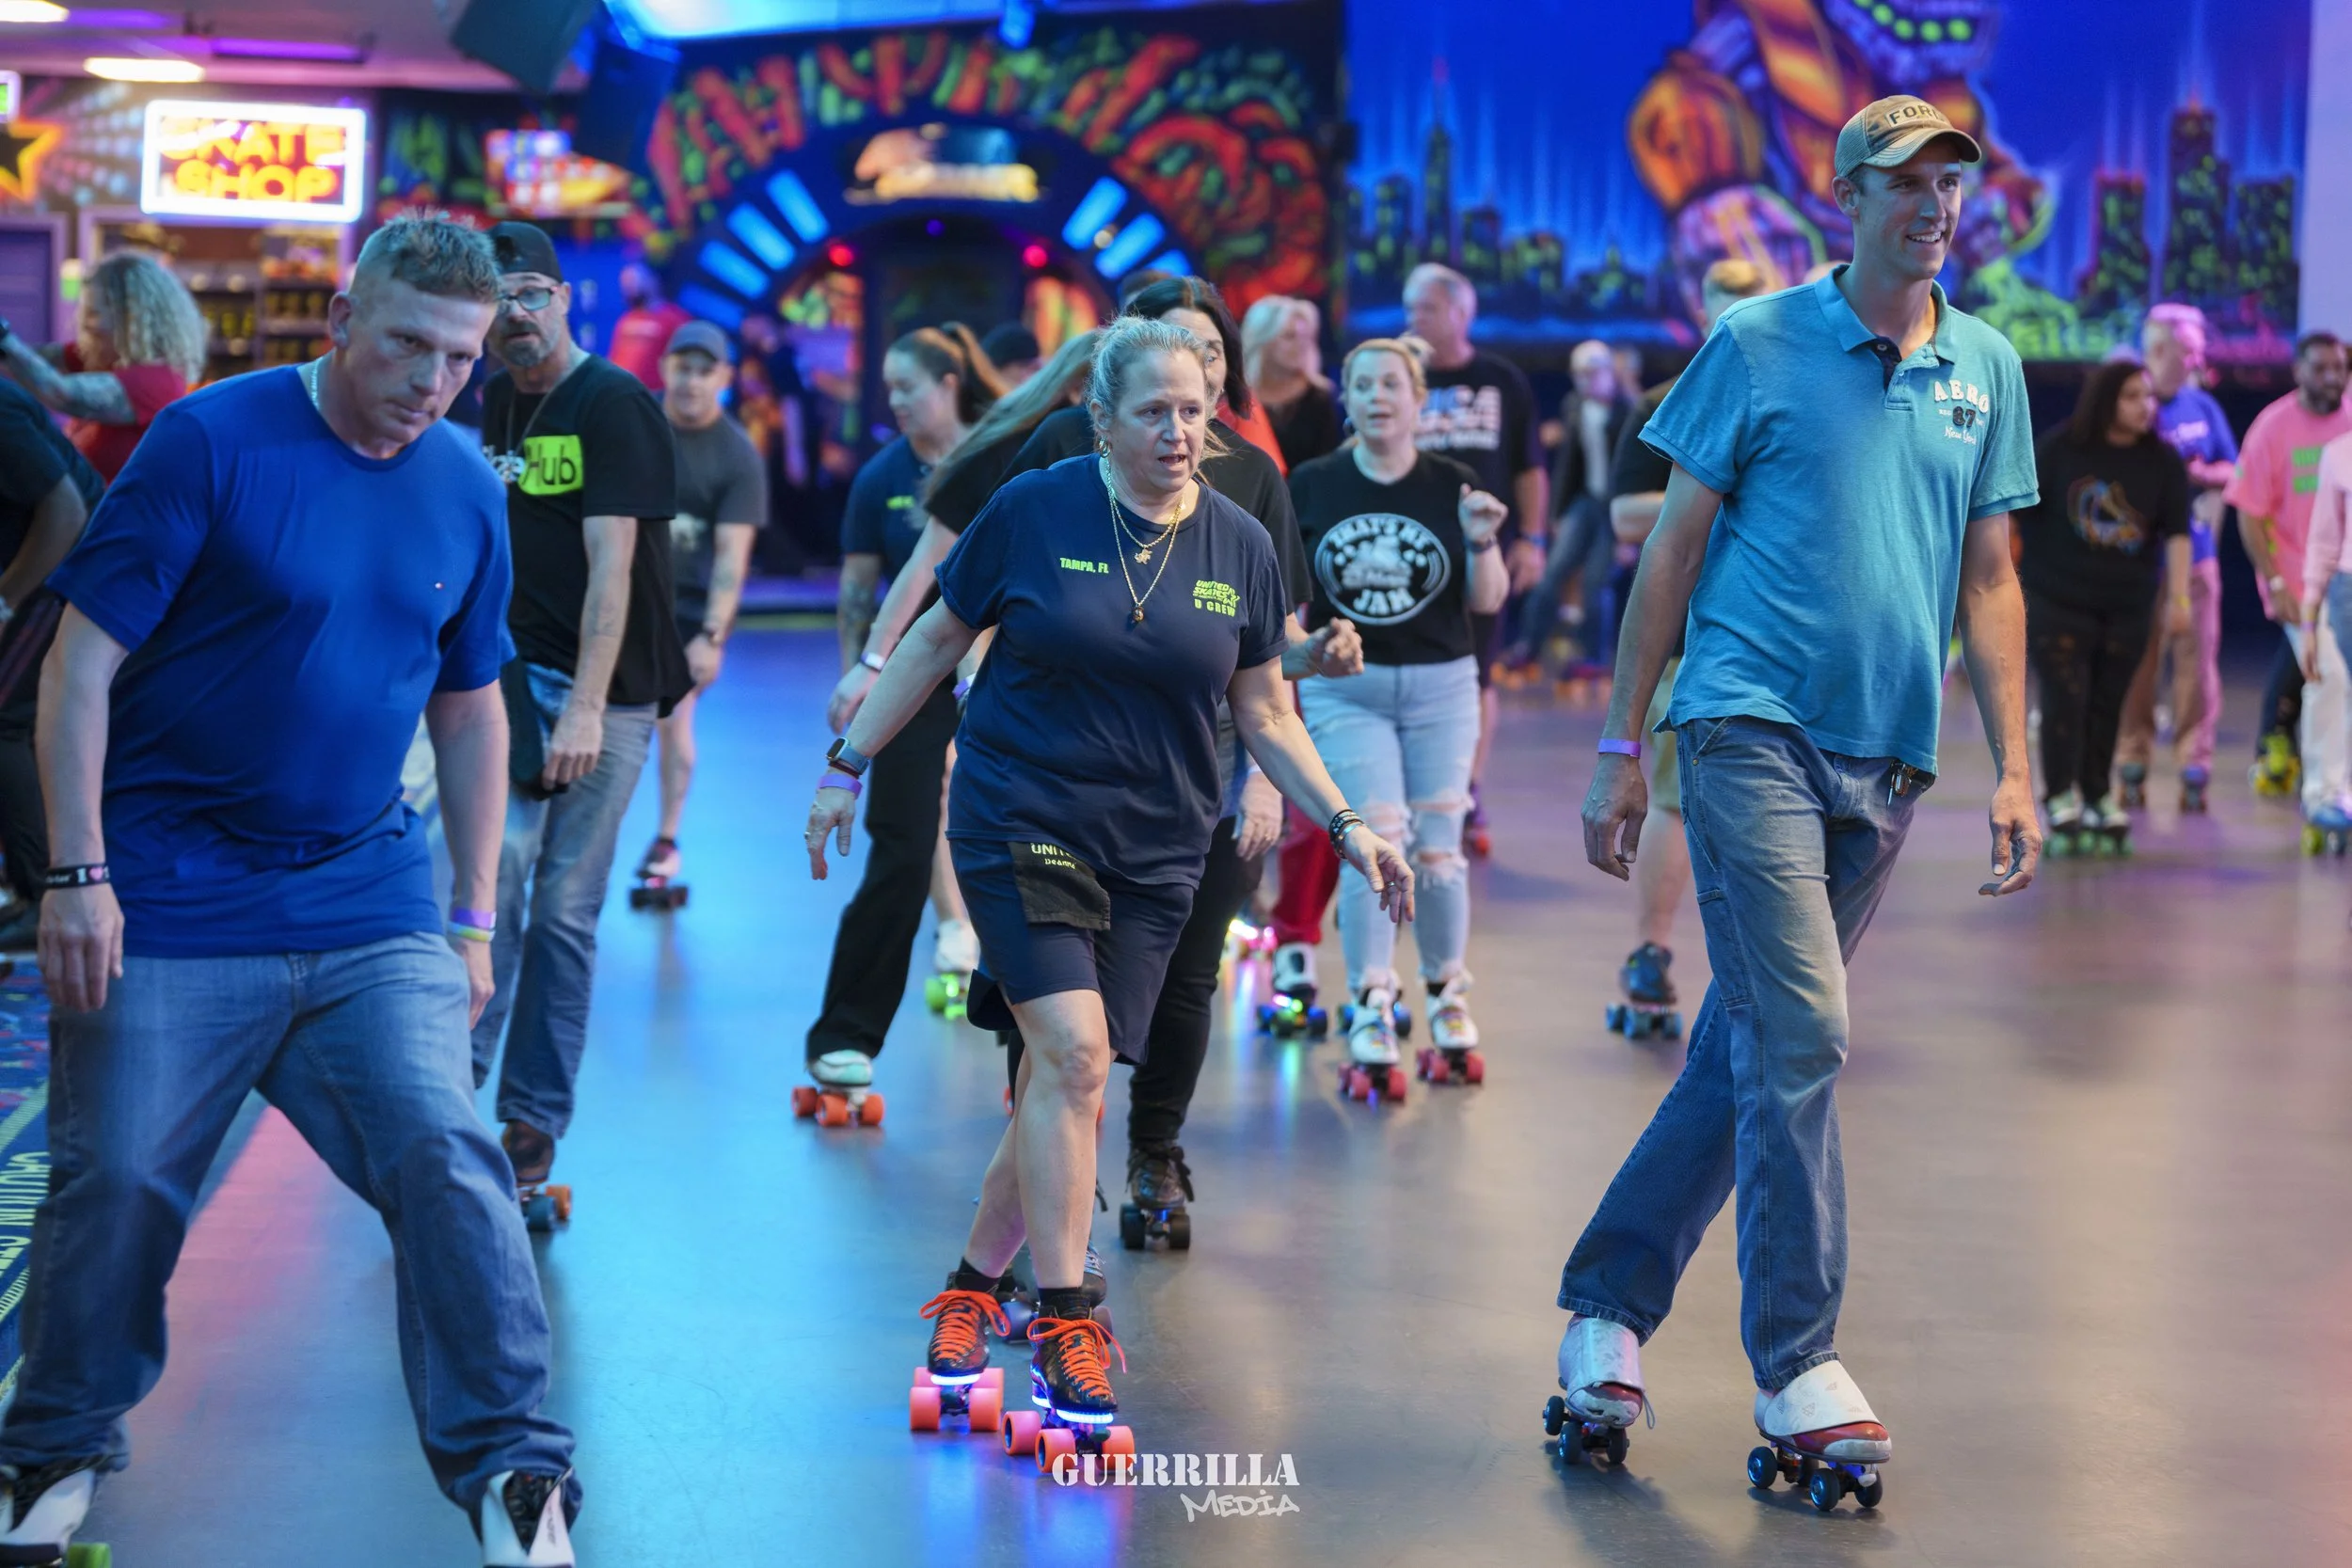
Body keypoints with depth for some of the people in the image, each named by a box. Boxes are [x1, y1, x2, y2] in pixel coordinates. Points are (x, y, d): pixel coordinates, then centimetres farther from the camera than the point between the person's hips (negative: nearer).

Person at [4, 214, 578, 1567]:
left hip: (370, 908, 3)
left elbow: (470, 711, 15)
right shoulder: (210, 442, -10)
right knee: (116, 1181, 4)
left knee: (446, 1157, -10)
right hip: (171, 907, -3)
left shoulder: (465, 490, 5)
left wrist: (475, 919, 14)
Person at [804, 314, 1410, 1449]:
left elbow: (1264, 713, 11)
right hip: (1020, 825, -3)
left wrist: (1344, 824, 1)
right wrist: (848, 766, 6)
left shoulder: (1239, 547, 3)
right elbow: (936, 641, 6)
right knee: (1072, 1053, -18)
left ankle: (971, 1288, 23)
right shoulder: (1033, 512, -5)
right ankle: (1065, 1327, -12)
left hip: (1153, 853, 3)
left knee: (1063, 1085, 4)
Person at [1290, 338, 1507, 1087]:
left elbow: (1488, 600, -1)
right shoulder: (1311, 485, -1)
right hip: (1345, 689, -1)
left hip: (1439, 686, 1)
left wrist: (1482, 545, -18)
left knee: (1437, 850, 5)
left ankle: (1449, 1004, 22)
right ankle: (1370, 1021, -4)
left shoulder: (1452, 487, -1)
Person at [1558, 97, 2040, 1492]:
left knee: (1745, 1051, 8)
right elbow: (1674, 549, 2)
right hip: (1752, 728, -5)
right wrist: (1622, 749, 0)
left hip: (1887, 756, 5)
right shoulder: (1759, 344, 0)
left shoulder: (1987, 368, 12)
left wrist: (2016, 770, 8)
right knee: (1799, 1038, -13)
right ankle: (1798, 1367, -7)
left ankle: (1607, 1308, 20)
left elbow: (1989, 580, 15)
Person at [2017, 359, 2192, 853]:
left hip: (2126, 607, 2)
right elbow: (2019, 508, 1)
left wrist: (2179, 597, -13)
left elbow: (2176, 531, -5)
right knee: (2065, 697, -10)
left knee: (2107, 705, 6)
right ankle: (2061, 800, -8)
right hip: (2056, 599, -2)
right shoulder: (2061, 447, -6)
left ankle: (2098, 799, 17)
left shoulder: (2163, 461, -1)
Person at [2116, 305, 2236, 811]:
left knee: (2197, 660, -1)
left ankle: (2195, 767, 2)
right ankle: (2132, 765, 7)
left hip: (2195, 554, 3)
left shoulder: (2203, 407, 10)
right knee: (2137, 663, -1)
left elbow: (2232, 471, 14)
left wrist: (2202, 474, -7)